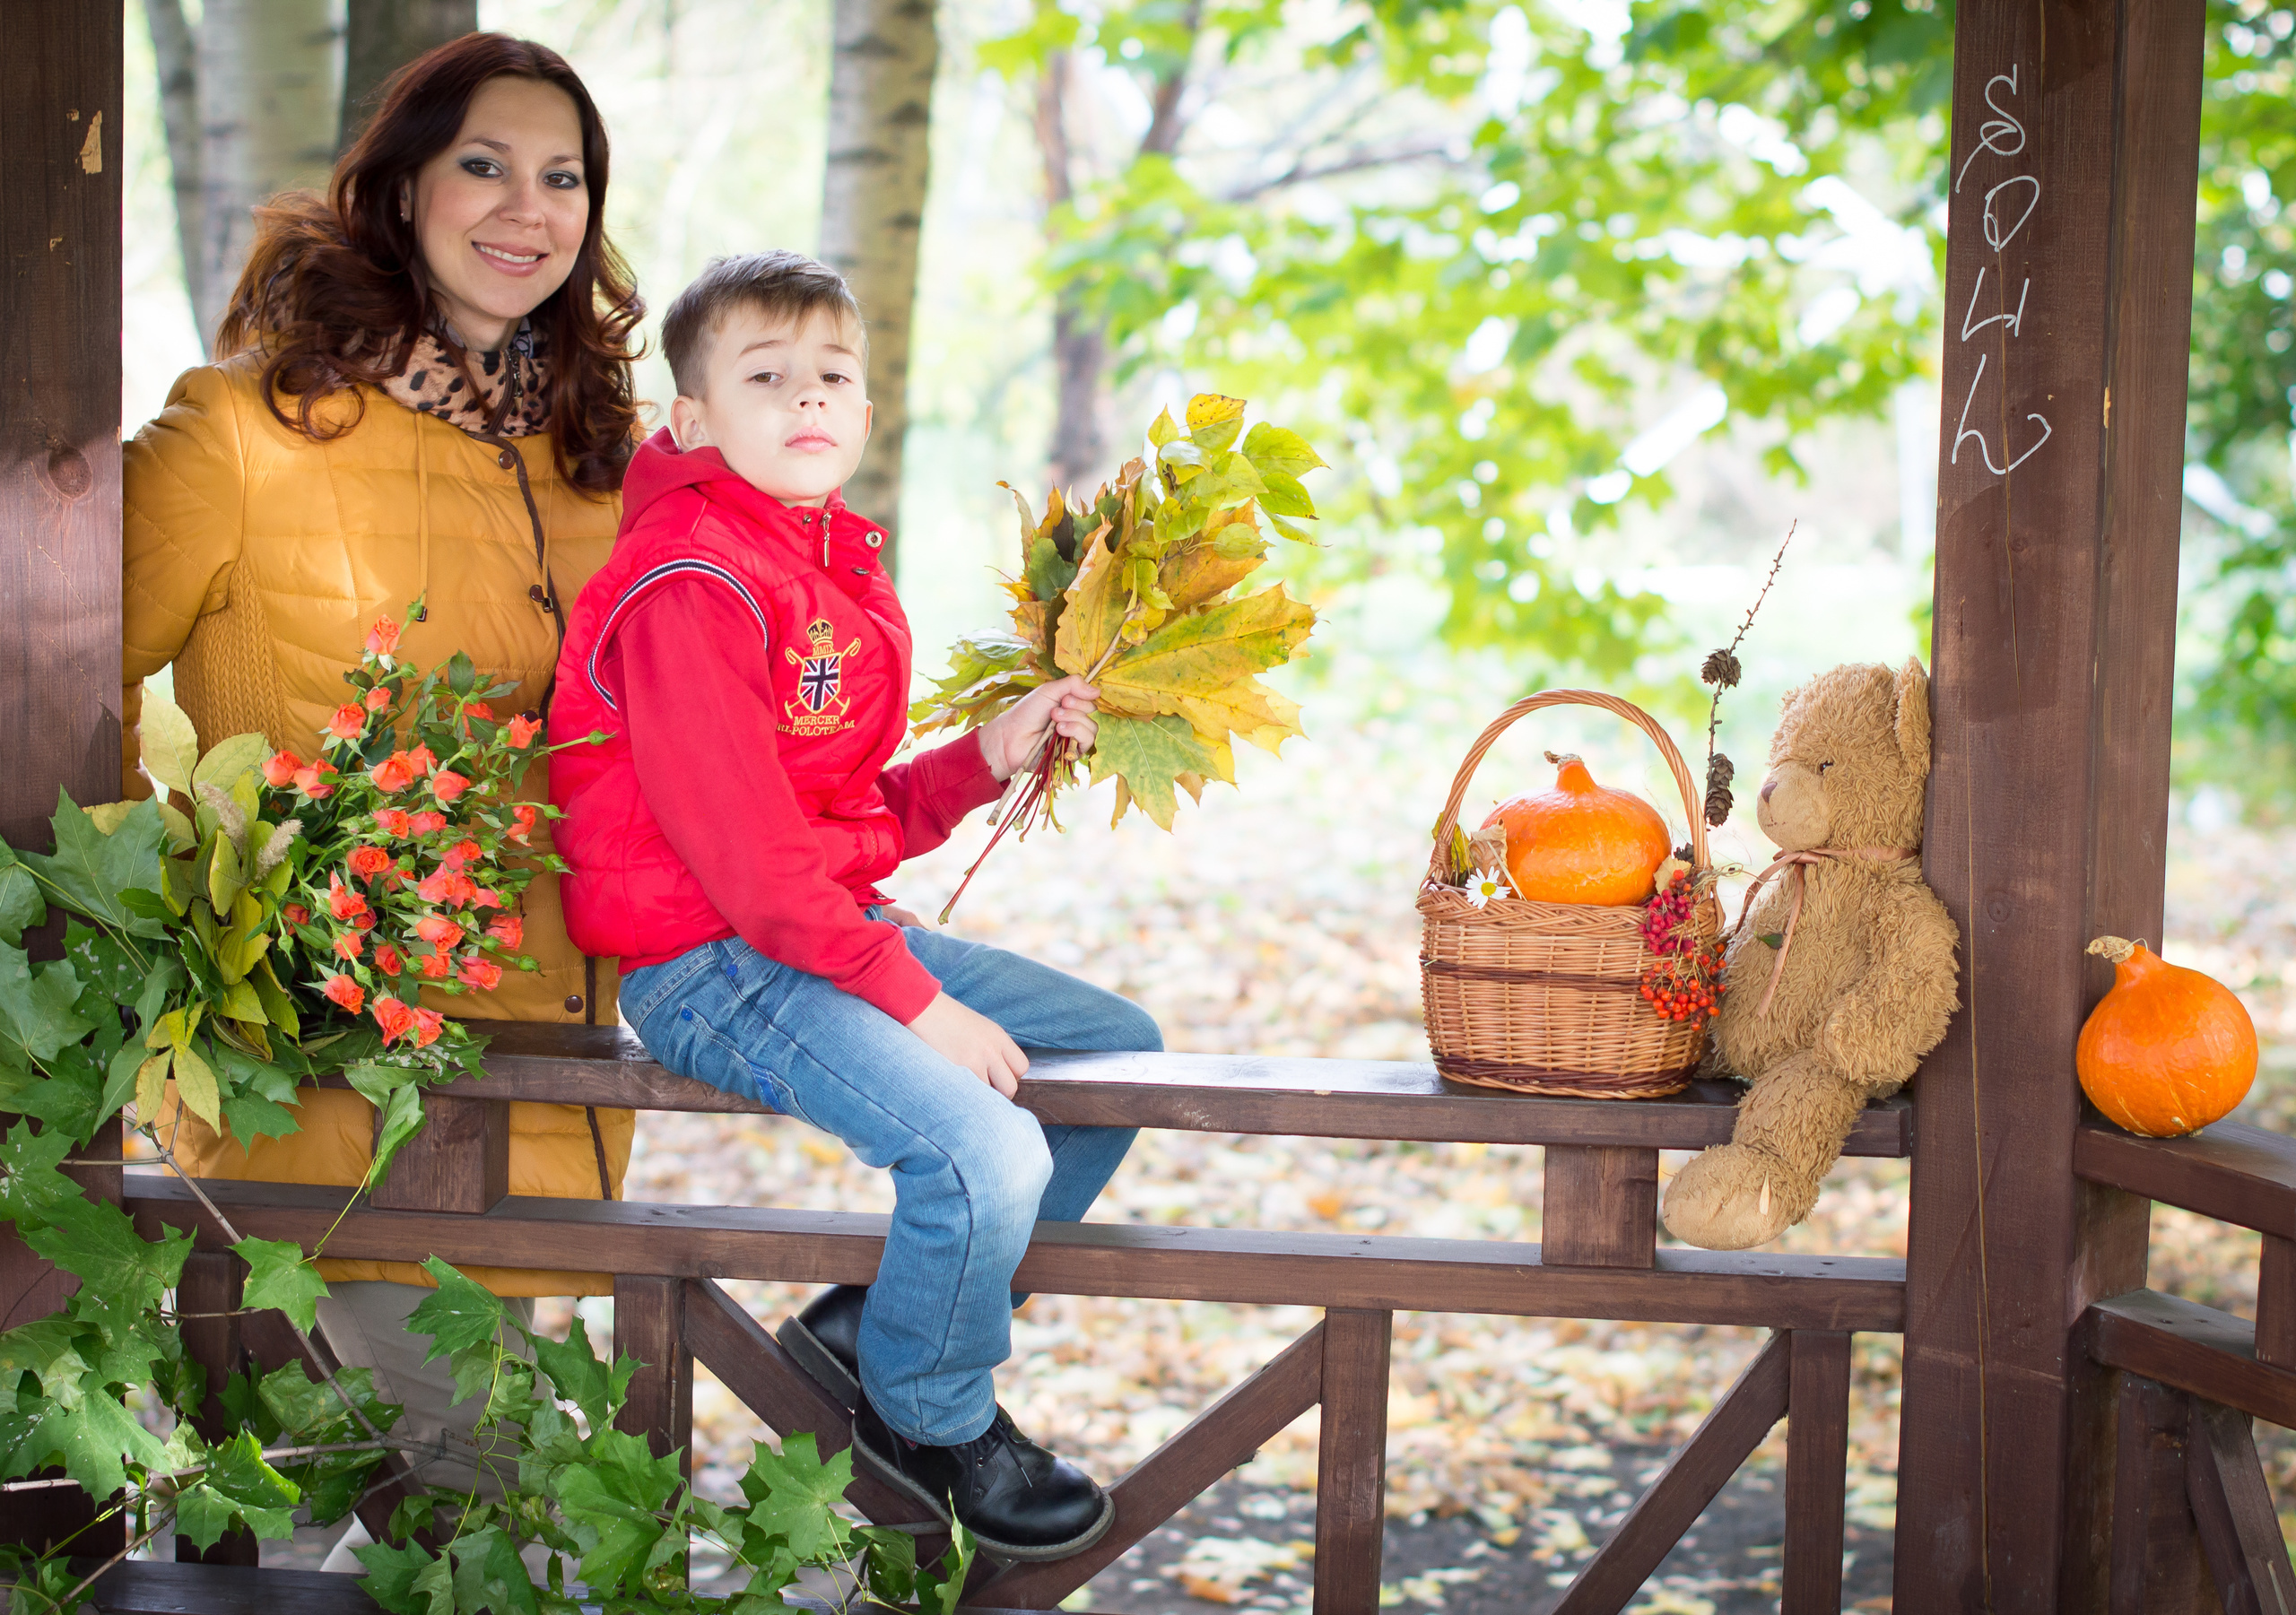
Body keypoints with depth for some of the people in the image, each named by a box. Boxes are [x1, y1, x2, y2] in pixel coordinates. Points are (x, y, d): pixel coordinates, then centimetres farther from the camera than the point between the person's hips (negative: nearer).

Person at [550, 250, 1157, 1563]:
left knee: (1119, 1047, 14)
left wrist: (988, 759, 0)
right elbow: (743, 850, -22)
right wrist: (916, 1003, -22)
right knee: (987, 1149, -27)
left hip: (840, 930, 10)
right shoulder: (691, 590, -17)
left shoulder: (843, 572, 14)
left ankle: (869, 1322, 16)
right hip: (716, 966, -10)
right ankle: (930, 1415, 4)